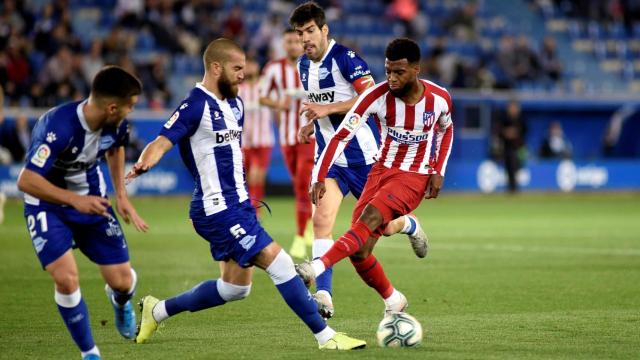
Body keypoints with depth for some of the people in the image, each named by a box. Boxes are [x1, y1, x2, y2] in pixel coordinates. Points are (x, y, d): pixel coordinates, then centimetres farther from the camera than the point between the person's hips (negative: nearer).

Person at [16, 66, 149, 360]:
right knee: (66, 279, -23)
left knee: (122, 281, -1)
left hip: (92, 199, 5)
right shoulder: (59, 127, -35)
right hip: (47, 204, -5)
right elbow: (26, 181, -36)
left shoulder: (116, 124, -14)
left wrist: (121, 195, 7)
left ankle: (120, 301, 40)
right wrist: (75, 200, -43)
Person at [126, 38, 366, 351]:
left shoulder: (234, 104, 12)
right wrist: (142, 165, -45)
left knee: (234, 287, 16)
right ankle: (326, 336, -7)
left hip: (237, 206, 10)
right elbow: (162, 142, -25)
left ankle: (157, 311, 29)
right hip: (218, 209, -10)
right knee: (279, 262, -12)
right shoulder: (195, 106, -15)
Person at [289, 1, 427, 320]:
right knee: (321, 219, -17)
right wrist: (310, 124, 6)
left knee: (384, 225, 7)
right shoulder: (304, 65, 8)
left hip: (362, 155, -5)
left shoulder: (345, 58, -16)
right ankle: (323, 297, -21)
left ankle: (410, 226, 45)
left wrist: (328, 108, -30)